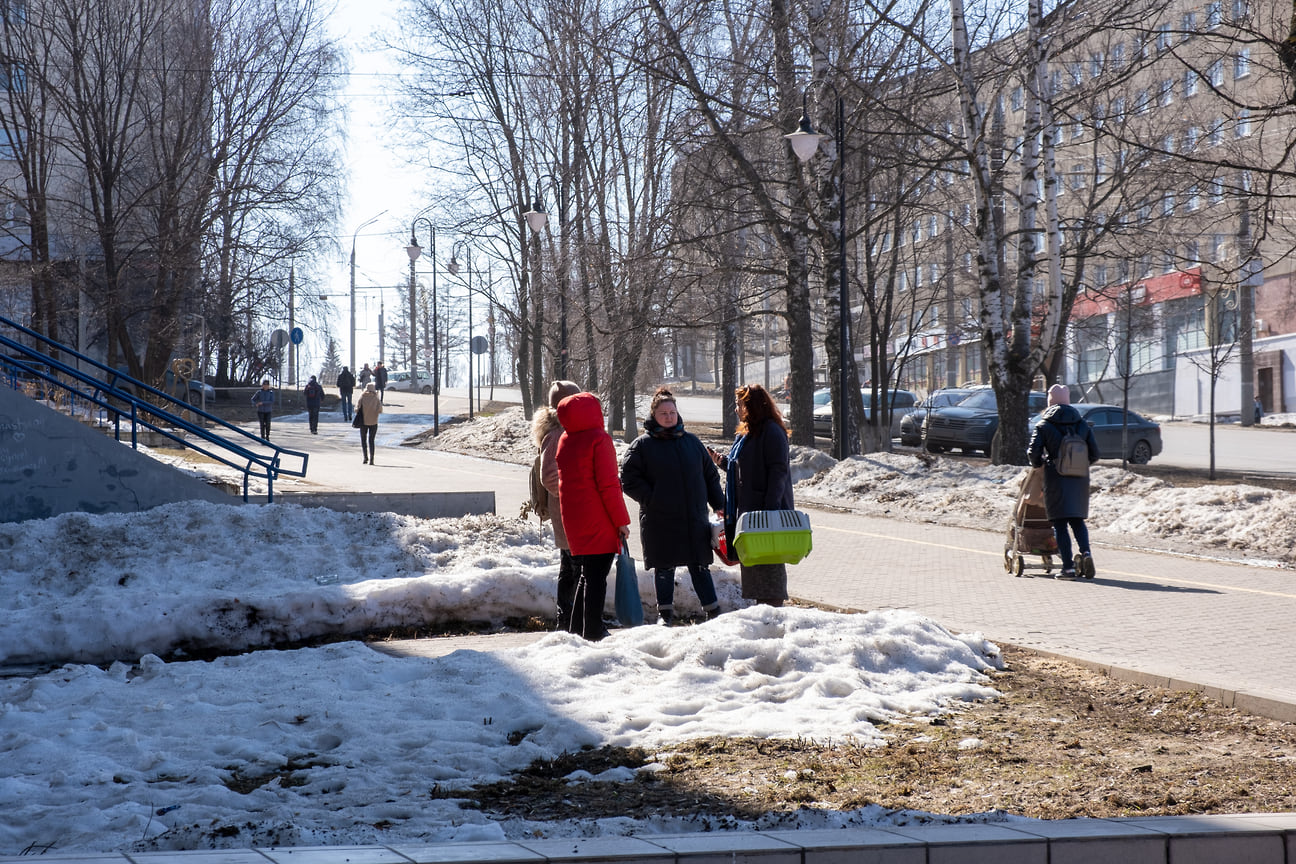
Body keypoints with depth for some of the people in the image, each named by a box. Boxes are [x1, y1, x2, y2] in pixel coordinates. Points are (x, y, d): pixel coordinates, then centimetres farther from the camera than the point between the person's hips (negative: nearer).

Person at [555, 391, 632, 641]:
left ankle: (577, 630, 20)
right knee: (597, 577, -5)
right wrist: (622, 520, -10)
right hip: (599, 522, -7)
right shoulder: (599, 440, -12)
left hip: (572, 520, 7)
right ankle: (593, 634, -6)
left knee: (585, 574, 17)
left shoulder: (564, 441, 12)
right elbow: (608, 484, -15)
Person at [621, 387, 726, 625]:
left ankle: (713, 611, 13)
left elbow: (710, 475, 17)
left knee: (700, 566, 6)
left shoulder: (691, 441, 11)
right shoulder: (641, 445, -1)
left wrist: (719, 504, 9)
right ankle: (665, 612, 16)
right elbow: (629, 480, -4)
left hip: (695, 518, 3)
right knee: (664, 569, 4)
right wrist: (652, 499, -12)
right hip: (659, 521, -3)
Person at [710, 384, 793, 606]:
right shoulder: (745, 434, 17)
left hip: (767, 509, -10)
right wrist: (721, 462, 10)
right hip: (747, 509, 10)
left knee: (769, 562, -7)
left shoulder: (771, 432, -12)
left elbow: (778, 471, -18)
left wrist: (771, 507, -25)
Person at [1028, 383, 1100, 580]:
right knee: (1077, 519, 17)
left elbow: (1034, 452, -9)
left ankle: (1068, 567, -8)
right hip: (1080, 479, 3)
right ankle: (1085, 552, -7)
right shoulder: (1082, 424, 10)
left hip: (1056, 478, -3)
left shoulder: (1044, 426, -1)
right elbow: (1094, 454, 8)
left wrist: (1039, 464, 12)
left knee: (1060, 524, 0)